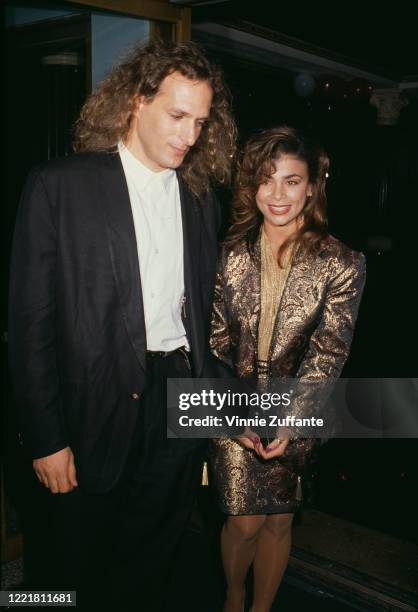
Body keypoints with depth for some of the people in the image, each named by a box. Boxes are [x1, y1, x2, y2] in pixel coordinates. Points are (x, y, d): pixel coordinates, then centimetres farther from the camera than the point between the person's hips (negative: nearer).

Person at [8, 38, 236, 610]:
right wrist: (45, 438, -11)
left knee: (151, 565, 18)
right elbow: (31, 321, -9)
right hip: (97, 410, -3)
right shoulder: (59, 186, -7)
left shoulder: (202, 200, 7)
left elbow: (205, 311, 10)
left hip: (182, 405, 4)